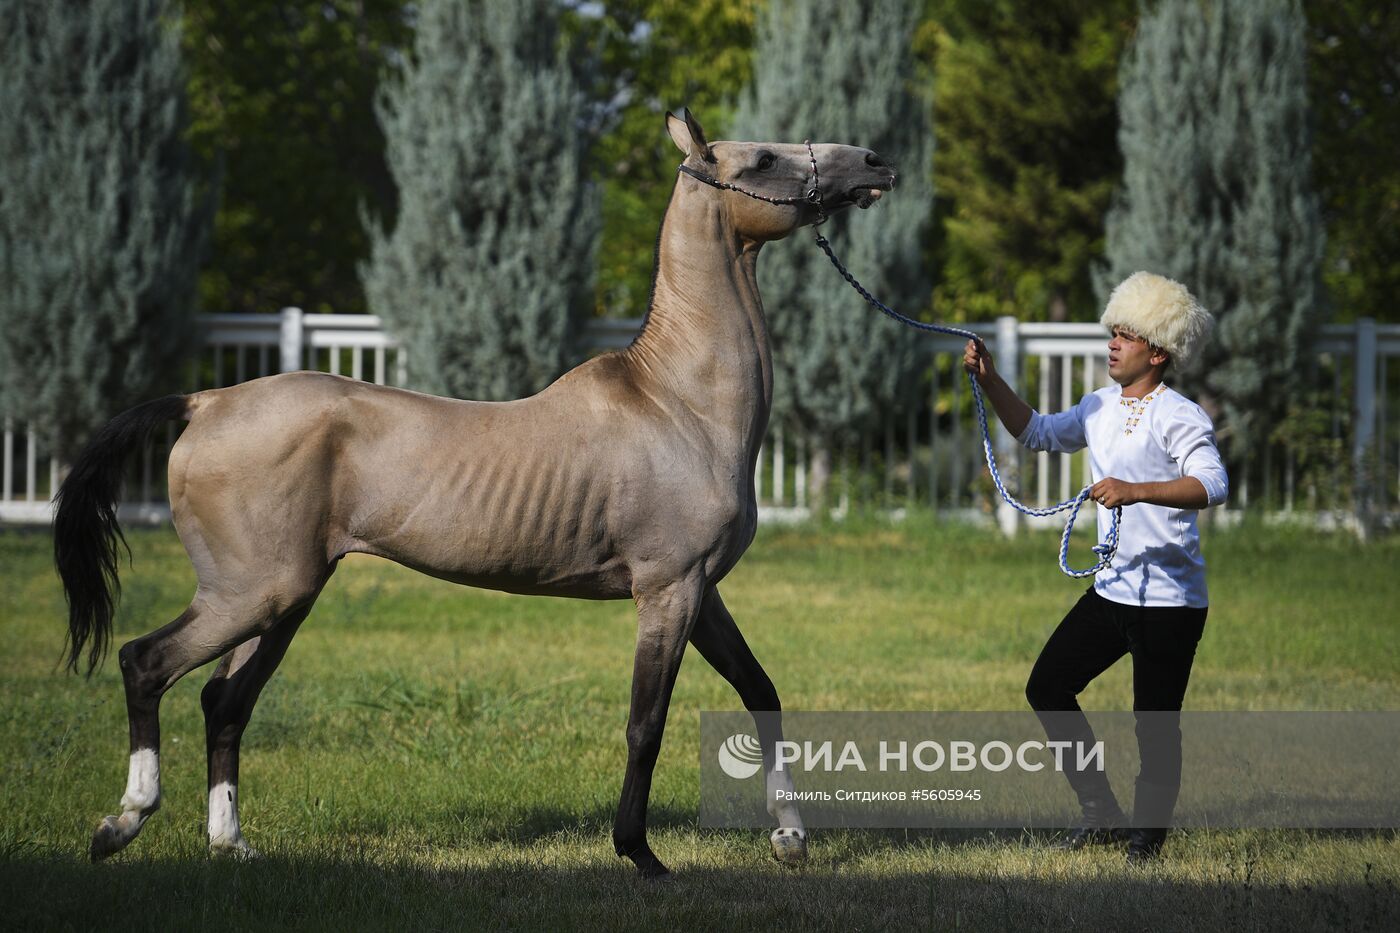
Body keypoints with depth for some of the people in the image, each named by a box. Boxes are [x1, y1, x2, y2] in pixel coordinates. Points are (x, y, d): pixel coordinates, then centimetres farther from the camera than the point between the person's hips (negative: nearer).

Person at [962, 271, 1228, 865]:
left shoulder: (1179, 416, -13)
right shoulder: (1102, 409, 11)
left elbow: (1212, 485, -28)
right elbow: (1038, 433, 24)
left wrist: (1136, 491, -39)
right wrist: (990, 381, 12)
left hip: (1170, 599, -9)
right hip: (1113, 590, 9)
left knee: (1155, 724, -3)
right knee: (1047, 688, 10)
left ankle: (1146, 837, 15)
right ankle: (1103, 815, 18)